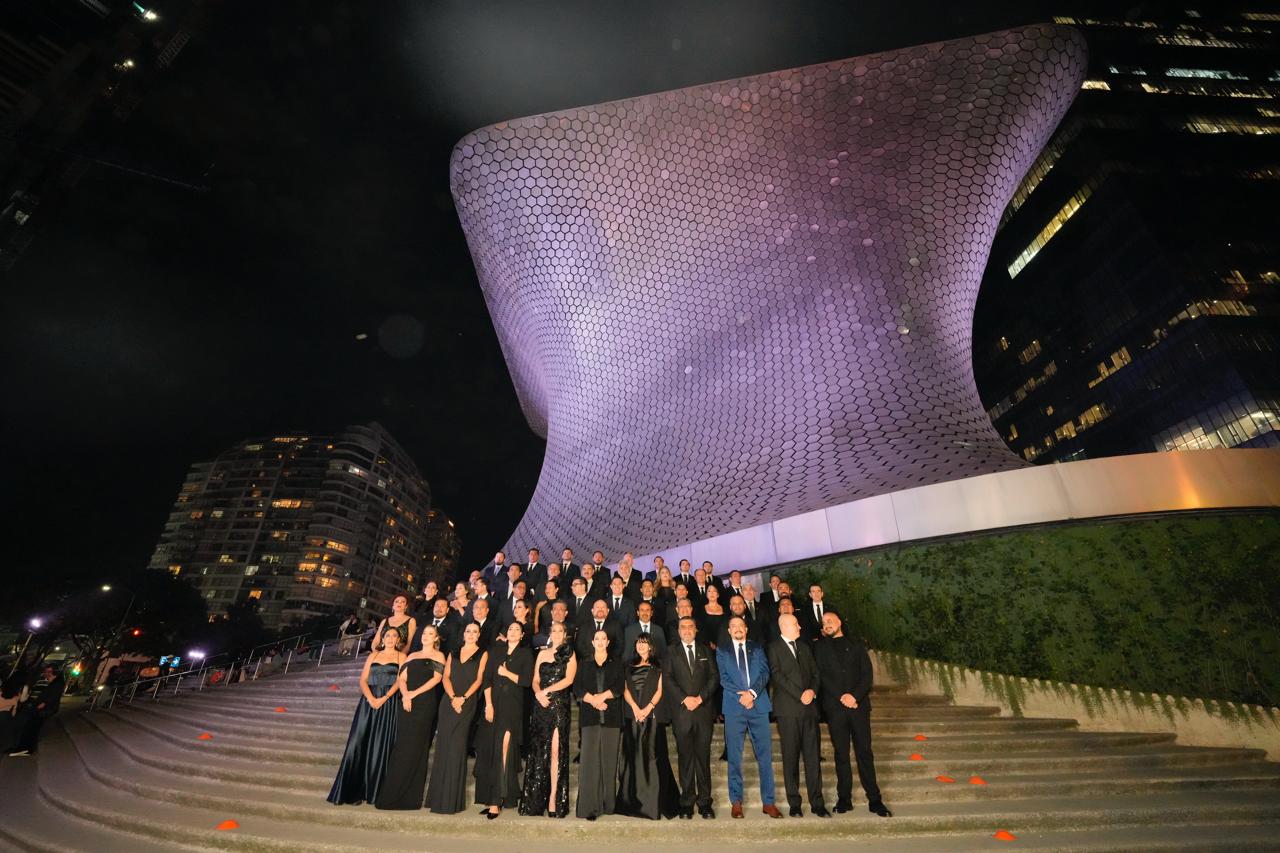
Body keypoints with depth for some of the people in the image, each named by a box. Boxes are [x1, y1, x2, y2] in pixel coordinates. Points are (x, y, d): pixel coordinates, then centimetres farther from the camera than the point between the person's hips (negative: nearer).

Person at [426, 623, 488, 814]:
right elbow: (446, 677, 6)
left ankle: (452, 799, 5)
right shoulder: (454, 653, 15)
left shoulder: (482, 654, 3)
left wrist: (463, 698, -16)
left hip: (467, 703, -4)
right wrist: (452, 697, -10)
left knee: (457, 746, -5)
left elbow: (479, 679, -4)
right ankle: (440, 796, 17)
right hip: (449, 701, 4)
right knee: (444, 745, 5)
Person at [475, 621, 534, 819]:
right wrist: (488, 704, -5)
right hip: (494, 704, 3)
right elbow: (487, 678, 4)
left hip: (512, 706, -3)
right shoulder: (496, 650, 10)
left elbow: (527, 680, -6)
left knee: (503, 751, -7)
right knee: (489, 750, 5)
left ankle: (497, 800, 0)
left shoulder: (525, 654, 2)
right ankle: (490, 797, 16)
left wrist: (507, 673, -9)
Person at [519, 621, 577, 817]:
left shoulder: (569, 654, 3)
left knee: (556, 751, -5)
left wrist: (546, 691, -12)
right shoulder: (542, 653, 13)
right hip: (541, 706, 3)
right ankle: (537, 798, 17)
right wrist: (538, 694, -10)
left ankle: (554, 797, 3)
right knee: (538, 751, 6)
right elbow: (535, 680, 9)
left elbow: (569, 679, -8)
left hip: (559, 706, -3)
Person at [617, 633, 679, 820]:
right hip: (633, 715, 3)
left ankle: (654, 801, 2)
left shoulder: (657, 667, 7)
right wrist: (635, 707, -8)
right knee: (633, 754, 4)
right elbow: (625, 690, 7)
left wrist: (648, 708, -13)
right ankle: (633, 800, 13)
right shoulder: (630, 668, 15)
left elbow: (660, 690, -1)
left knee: (652, 755, -4)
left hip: (653, 715, -3)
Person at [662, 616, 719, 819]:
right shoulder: (671, 652, 6)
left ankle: (705, 802, 14)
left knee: (703, 757, 4)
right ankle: (687, 802, 13)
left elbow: (714, 676, 5)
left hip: (704, 709, 1)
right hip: (681, 711, -1)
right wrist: (684, 699, -12)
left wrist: (700, 697, -8)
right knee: (685, 758, 3)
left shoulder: (706, 651, 12)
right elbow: (667, 679, -2)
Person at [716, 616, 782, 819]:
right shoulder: (722, 651, 10)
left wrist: (752, 692, -14)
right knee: (734, 757, 4)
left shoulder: (757, 649, 13)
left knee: (765, 755, 2)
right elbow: (723, 678, 1)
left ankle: (768, 802, 13)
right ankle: (736, 802, 15)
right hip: (734, 707, -1)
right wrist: (741, 695, -12)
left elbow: (764, 673, 1)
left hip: (758, 705, 1)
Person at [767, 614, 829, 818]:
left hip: (809, 708, 5)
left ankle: (817, 803, 13)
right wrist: (800, 695, -12)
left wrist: (812, 690, -5)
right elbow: (777, 675, -10)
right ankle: (794, 804, 13)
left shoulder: (804, 647, 17)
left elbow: (815, 673, 14)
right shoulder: (774, 648, -3)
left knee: (813, 756, 4)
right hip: (788, 710, -4)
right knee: (791, 757, 3)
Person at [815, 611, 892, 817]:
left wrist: (855, 696, -10)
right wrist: (841, 696, -11)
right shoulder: (820, 647, 9)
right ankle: (844, 799, 12)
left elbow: (867, 673, 3)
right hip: (835, 707, 0)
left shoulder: (856, 645, 13)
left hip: (859, 704, 1)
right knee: (841, 754, 4)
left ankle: (874, 800, 10)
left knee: (865, 753, 2)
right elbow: (821, 675, -1)